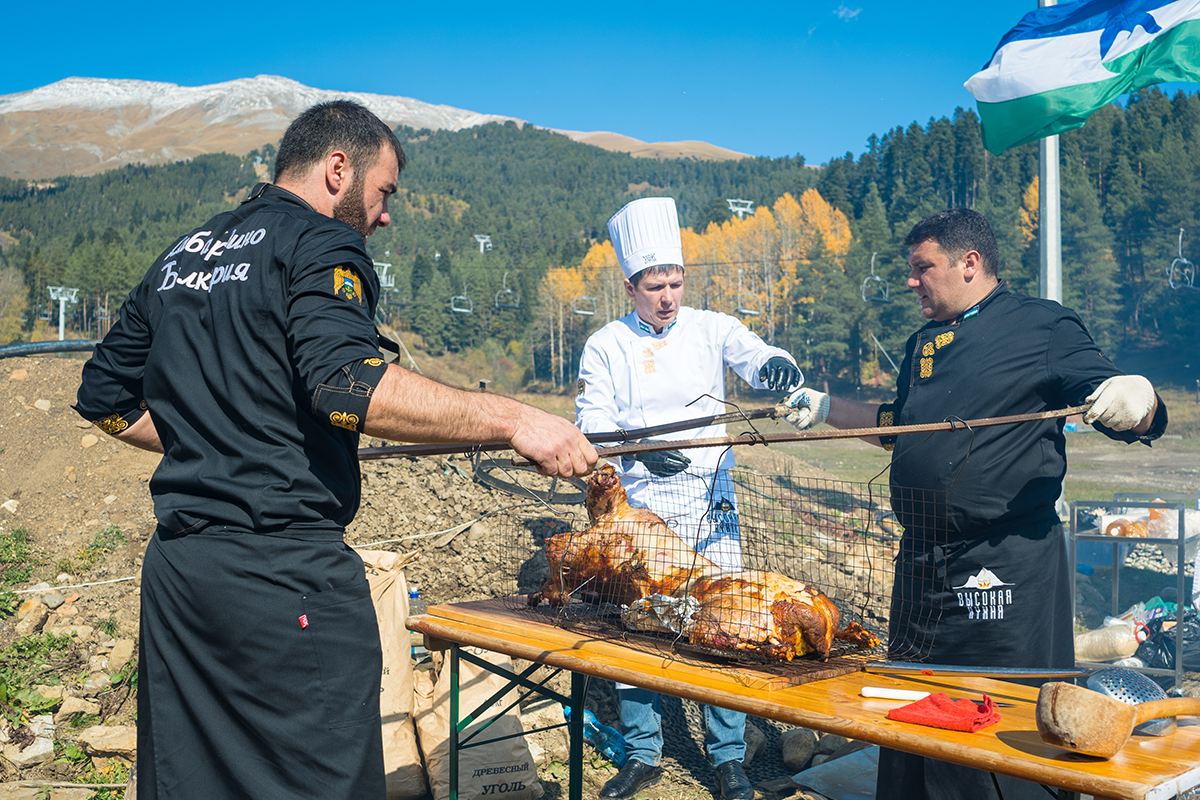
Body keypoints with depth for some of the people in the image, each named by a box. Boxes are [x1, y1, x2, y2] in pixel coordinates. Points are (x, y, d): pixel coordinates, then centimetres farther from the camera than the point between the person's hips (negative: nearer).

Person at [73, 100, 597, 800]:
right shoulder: (320, 243, -7)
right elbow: (348, 385, -26)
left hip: (174, 563, 9)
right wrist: (512, 419, -24)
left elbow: (107, 398, 21)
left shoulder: (182, 254, 18)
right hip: (285, 573, -9)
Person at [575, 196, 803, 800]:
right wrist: (642, 449, -21)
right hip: (637, 508, 0)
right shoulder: (606, 347, 4)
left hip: (710, 506, 0)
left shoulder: (711, 329, 6)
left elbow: (755, 356, -7)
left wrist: (777, 365, -32)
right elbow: (593, 422, -2)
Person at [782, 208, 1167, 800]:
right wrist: (826, 408, 26)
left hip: (1007, 568, -6)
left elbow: (1139, 416, -7)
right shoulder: (924, 344, 16)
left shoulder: (1043, 326, -4)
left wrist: (1135, 400, -29)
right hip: (922, 566, 7)